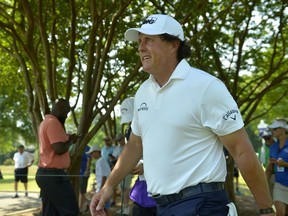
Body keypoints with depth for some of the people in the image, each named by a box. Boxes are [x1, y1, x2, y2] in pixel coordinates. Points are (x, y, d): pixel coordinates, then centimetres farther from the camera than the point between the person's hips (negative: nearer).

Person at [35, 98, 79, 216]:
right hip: (54, 174, -10)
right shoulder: (53, 122, -14)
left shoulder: (45, 122, 19)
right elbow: (59, 149, -22)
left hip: (45, 173, 10)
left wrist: (67, 138, 14)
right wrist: (71, 140, -6)